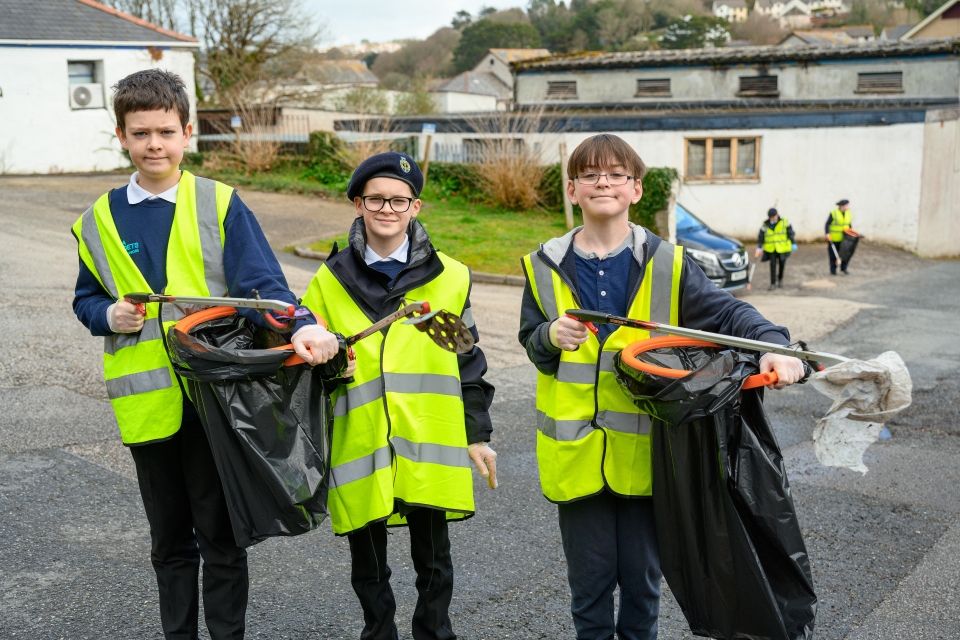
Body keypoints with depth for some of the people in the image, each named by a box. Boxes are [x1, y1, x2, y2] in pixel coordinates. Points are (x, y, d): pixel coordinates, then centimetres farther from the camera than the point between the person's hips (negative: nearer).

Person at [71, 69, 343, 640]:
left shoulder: (221, 205, -4)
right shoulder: (99, 221, 7)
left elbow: (262, 283, -13)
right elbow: (87, 299, 16)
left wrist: (300, 326, -32)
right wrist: (108, 315, -7)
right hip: (147, 405, 3)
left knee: (221, 538, 7)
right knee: (170, 542, 18)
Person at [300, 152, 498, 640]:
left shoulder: (449, 277, 3)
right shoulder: (330, 281, 3)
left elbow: (469, 362, 7)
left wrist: (478, 434, 7)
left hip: (430, 448, 0)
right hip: (359, 449, 1)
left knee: (433, 562, 11)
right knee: (368, 567, 12)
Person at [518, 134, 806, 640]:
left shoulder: (666, 263, -3)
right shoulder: (545, 266, 1)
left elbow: (726, 312, -10)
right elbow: (531, 345, 7)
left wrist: (774, 346, -29)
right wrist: (550, 338, -17)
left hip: (643, 449, 0)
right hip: (575, 452, 1)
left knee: (641, 574, 15)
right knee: (589, 576, 12)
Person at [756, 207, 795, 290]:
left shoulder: (785, 222, -4)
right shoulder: (765, 225, -3)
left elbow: (790, 233, 3)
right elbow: (761, 237, -1)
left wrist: (793, 244, 3)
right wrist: (759, 248, -7)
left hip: (782, 248, 0)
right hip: (771, 249, 0)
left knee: (782, 264, 10)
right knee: (772, 265, -5)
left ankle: (780, 278, 36)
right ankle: (773, 283, 3)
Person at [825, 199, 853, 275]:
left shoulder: (849, 214, 3)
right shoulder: (833, 213, -12)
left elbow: (849, 225, 14)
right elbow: (827, 225, -12)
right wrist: (827, 234, -24)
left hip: (843, 238, 4)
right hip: (833, 238, -4)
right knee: (833, 255, 3)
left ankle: (843, 269, 8)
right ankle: (833, 270, 13)